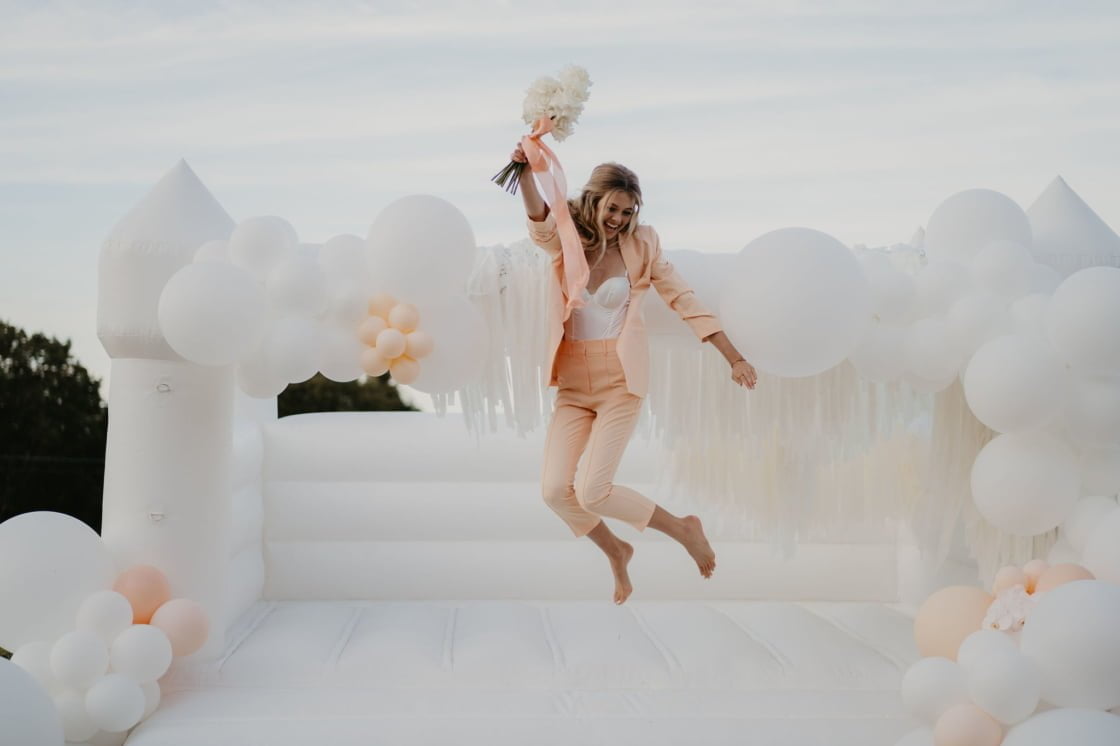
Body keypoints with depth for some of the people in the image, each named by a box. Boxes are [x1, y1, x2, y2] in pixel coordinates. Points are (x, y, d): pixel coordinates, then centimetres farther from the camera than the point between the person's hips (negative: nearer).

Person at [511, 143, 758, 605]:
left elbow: (683, 300, 0)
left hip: (621, 381, -3)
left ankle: (683, 528, 14)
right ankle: (616, 553, 24)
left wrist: (734, 358, -4)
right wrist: (527, 170, -45)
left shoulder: (641, 246, -3)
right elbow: (539, 220, -24)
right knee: (555, 489, -4)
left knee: (593, 492, -11)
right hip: (573, 383, 3)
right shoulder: (565, 241, -2)